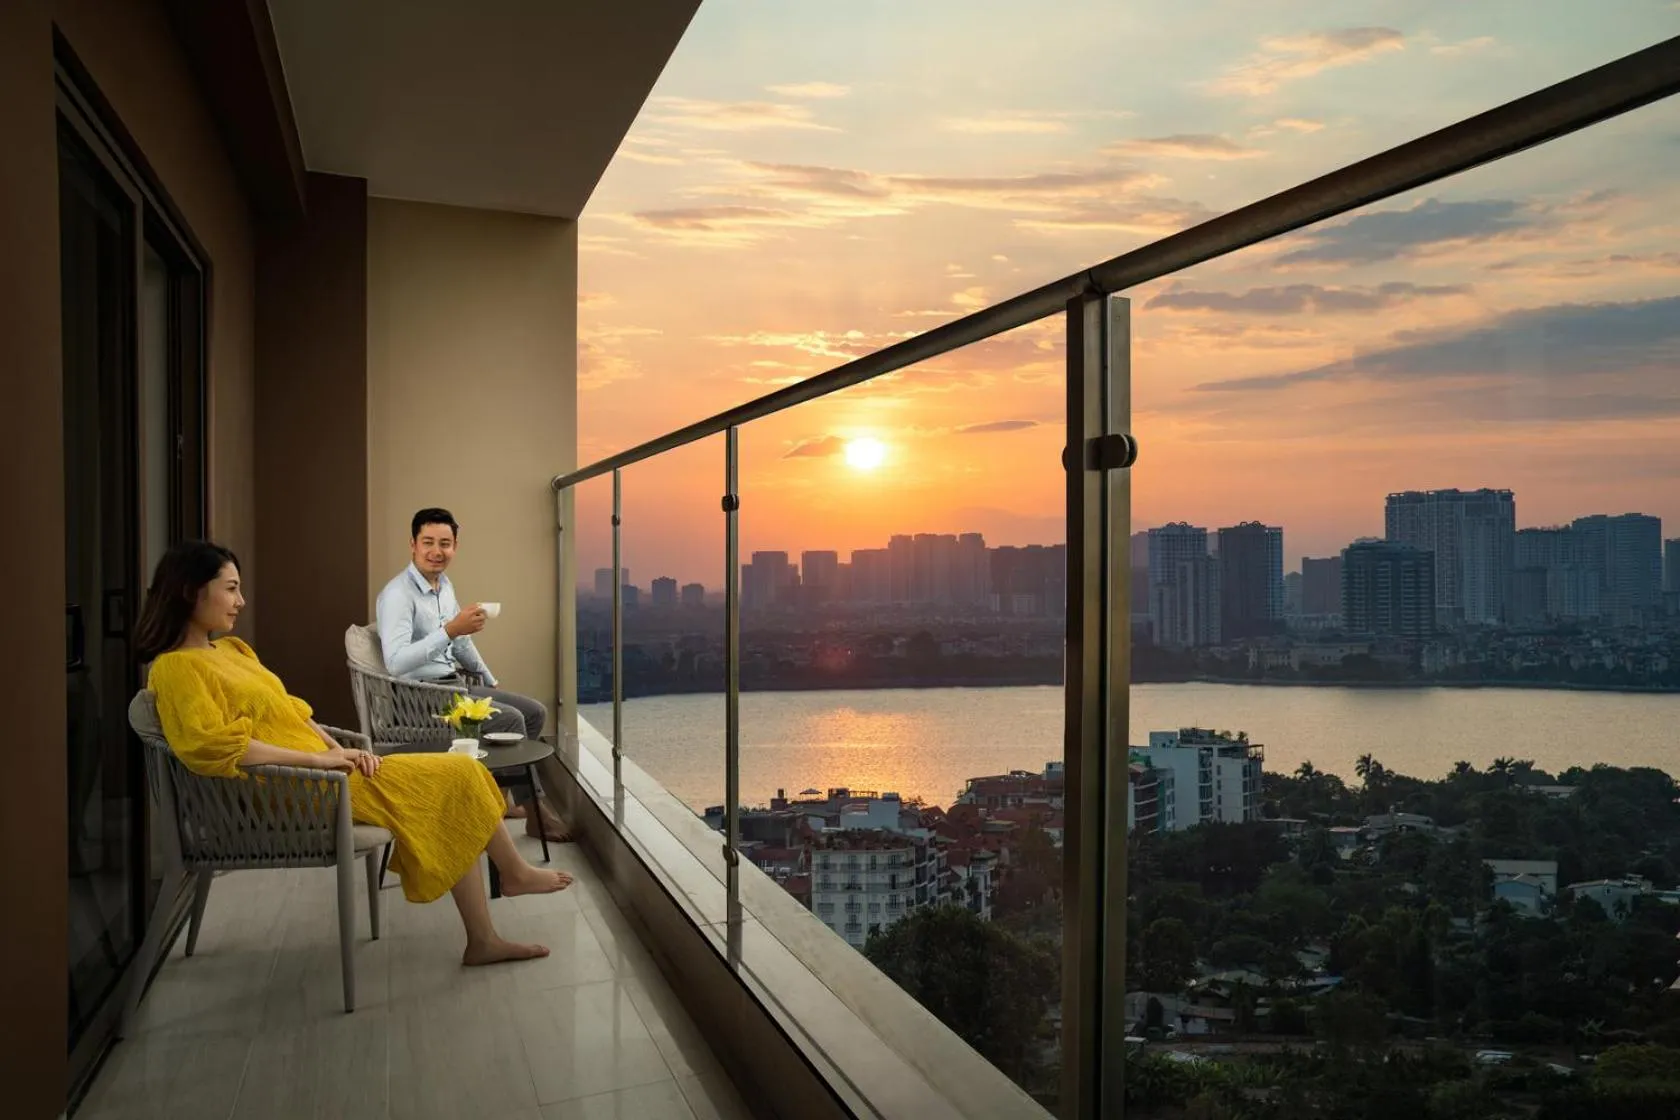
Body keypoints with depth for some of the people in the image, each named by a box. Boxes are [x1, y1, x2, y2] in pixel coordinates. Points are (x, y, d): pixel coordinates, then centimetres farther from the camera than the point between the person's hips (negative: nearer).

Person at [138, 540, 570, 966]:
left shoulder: (232, 649, 15)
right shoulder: (175, 667, -13)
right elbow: (216, 746, -24)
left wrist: (338, 749, 0)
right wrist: (319, 758, -20)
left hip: (321, 770, 9)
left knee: (455, 780, 0)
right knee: (457, 776, -6)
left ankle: (483, 940, 5)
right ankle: (515, 872, 17)